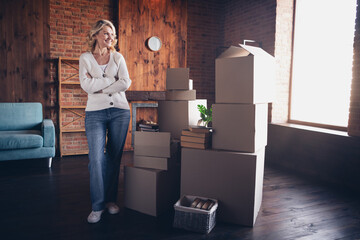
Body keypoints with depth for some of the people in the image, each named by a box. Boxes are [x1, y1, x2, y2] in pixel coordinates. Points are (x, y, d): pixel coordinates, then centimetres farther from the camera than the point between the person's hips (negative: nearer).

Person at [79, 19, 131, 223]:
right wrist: (112, 80, -6)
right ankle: (97, 206, 3)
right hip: (96, 112, -1)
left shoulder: (118, 57, 10)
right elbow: (86, 85, -8)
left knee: (114, 157, 5)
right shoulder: (86, 58, 7)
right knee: (96, 158, -8)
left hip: (120, 111, 2)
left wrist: (100, 88, -6)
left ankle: (111, 200, 18)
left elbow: (125, 84, -3)